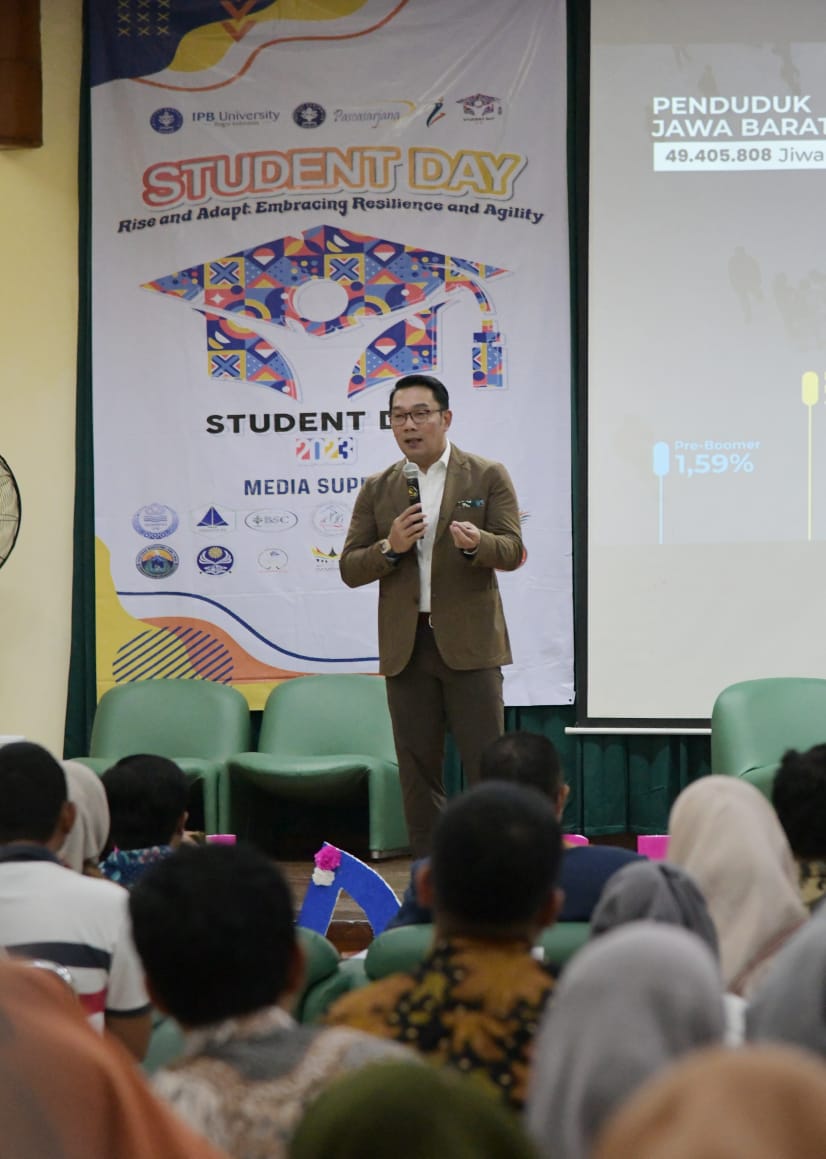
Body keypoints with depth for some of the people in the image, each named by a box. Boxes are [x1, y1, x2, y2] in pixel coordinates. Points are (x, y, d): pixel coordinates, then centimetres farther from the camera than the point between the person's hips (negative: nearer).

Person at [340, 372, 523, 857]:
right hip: (406, 645, 3)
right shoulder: (377, 489, 11)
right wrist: (390, 547, -12)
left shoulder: (488, 477, 4)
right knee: (419, 771, 6)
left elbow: (513, 550, -5)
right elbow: (350, 569, 8)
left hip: (469, 641, -3)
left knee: (486, 764, -4)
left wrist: (478, 542, -27)